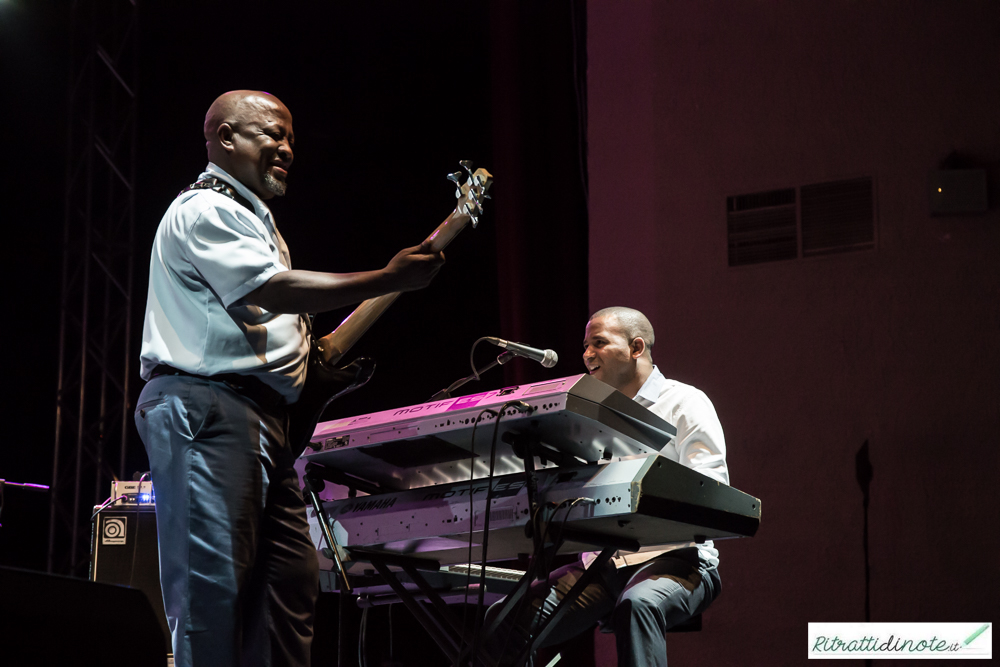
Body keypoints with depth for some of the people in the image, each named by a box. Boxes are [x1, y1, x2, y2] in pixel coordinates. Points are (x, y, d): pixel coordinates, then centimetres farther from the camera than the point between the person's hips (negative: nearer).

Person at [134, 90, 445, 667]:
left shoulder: (255, 220, 27)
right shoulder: (204, 211, -7)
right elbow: (273, 291, -20)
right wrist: (388, 280, -22)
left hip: (264, 416, 11)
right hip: (205, 408, -11)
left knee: (291, 578, 6)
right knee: (215, 585, -15)